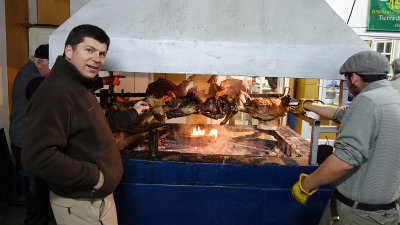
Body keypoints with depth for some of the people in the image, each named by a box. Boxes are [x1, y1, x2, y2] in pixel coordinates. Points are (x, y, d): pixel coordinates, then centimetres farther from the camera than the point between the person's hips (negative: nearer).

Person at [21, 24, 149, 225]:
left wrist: (132, 114, 24)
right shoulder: (55, 93, -25)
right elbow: (36, 159, -33)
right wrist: (93, 176, -25)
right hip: (78, 206, -10)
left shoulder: (80, 87, 10)